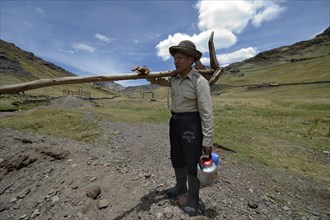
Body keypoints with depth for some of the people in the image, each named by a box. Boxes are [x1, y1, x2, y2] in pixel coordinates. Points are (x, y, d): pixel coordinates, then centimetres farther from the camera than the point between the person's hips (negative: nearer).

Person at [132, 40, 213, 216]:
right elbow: (156, 80, 16)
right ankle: (180, 186, 46)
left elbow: (206, 113, -18)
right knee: (176, 158, 21)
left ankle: (193, 198, 32)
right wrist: (147, 72, -8)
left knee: (192, 162, 8)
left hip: (191, 124, -7)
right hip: (175, 122, 8)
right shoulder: (174, 79, 5)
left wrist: (207, 140, -17)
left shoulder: (200, 81, -17)